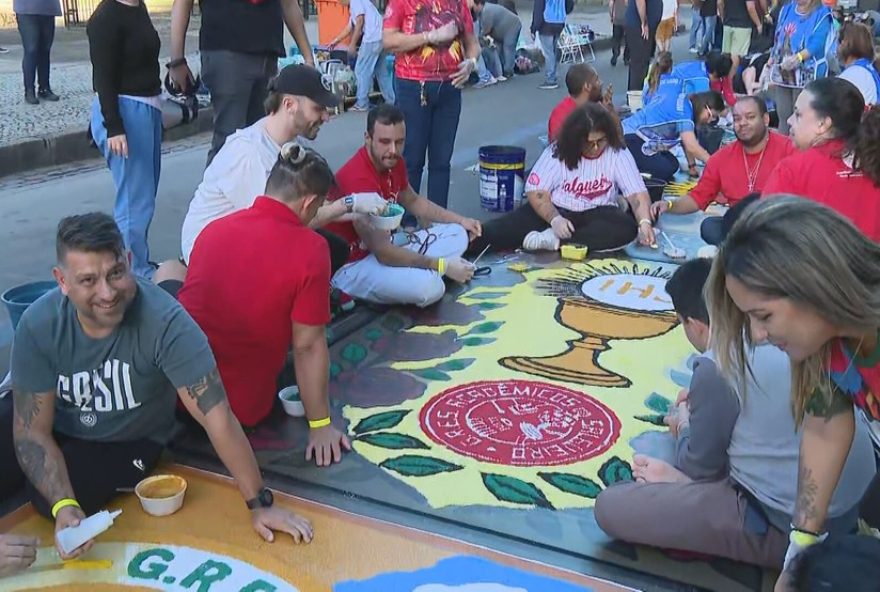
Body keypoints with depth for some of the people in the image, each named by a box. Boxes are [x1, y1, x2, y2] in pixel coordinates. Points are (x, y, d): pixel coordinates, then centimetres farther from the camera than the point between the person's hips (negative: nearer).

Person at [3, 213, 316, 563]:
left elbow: (216, 416, -32)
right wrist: (63, 506, -31)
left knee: (45, 499, -24)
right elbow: (33, 431, -16)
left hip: (126, 442, -2)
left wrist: (259, 504, -30)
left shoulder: (165, 322, -32)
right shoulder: (38, 325, -22)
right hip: (56, 431, 3)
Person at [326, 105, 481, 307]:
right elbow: (383, 252, -30)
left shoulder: (392, 162, -3)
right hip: (350, 264, -9)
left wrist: (460, 220, 9)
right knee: (428, 286, -33)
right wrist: (443, 266, -24)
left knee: (457, 235, 8)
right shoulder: (358, 179, -30)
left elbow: (413, 201, 19)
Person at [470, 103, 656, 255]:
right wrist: (555, 219, -27)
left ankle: (552, 241, -35)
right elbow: (536, 191, -11)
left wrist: (644, 222, -28)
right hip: (557, 210, 0)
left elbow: (637, 193, -10)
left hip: (597, 214, 0)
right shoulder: (557, 152, -8)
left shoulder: (618, 153, -7)